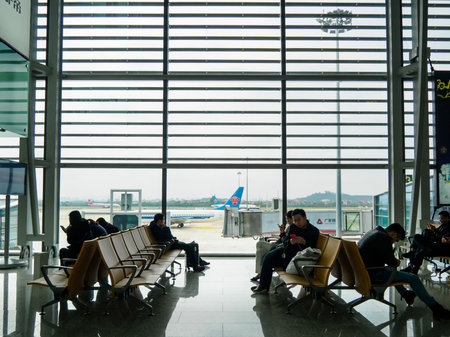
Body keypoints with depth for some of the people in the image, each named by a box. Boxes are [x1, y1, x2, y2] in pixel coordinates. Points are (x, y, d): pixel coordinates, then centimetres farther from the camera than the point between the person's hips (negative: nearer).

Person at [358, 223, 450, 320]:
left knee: (391, 272, 38)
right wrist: (396, 262, 7)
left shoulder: (372, 232, 14)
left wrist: (393, 261, 15)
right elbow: (390, 261, -15)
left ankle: (405, 294, 49)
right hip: (373, 275, -10)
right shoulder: (384, 238, -16)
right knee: (413, 278, -8)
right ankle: (436, 308, -3)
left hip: (363, 272, 10)